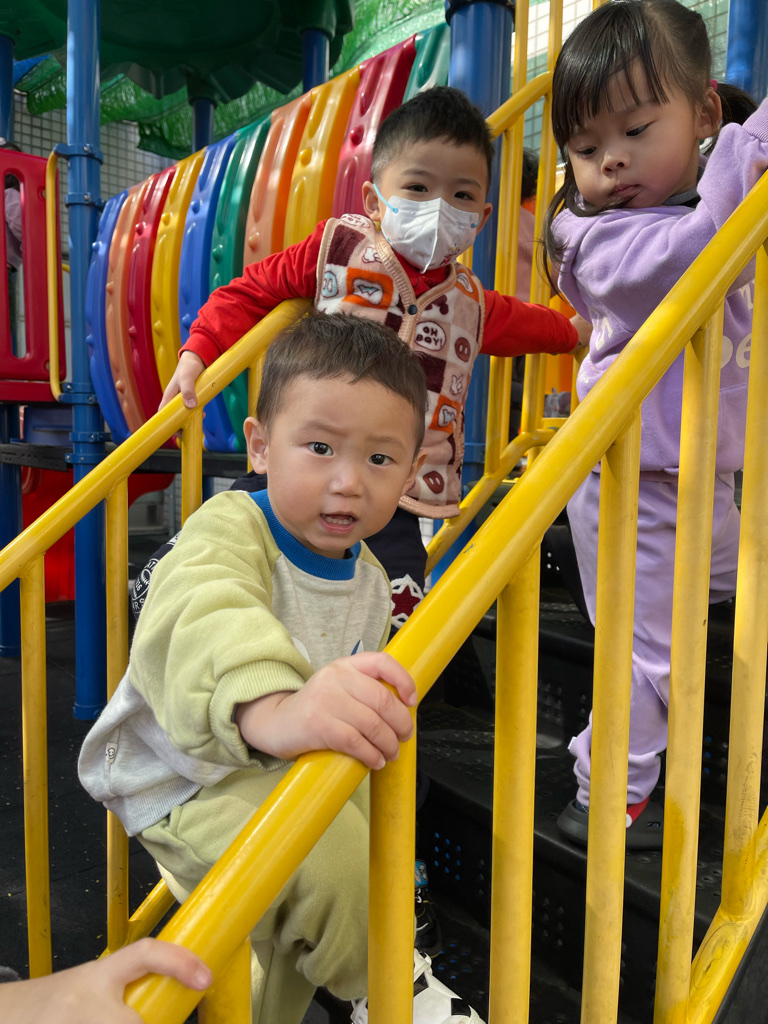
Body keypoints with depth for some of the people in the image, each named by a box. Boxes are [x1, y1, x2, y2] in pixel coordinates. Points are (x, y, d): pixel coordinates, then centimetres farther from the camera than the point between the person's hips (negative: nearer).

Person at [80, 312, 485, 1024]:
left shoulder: (368, 581, -2)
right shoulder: (228, 529, -28)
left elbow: (373, 701, 15)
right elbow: (203, 622, -53)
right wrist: (270, 709, -71)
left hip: (278, 776, 7)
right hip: (182, 778, -7)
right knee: (320, 844, -33)